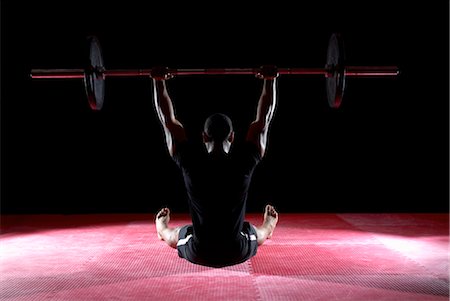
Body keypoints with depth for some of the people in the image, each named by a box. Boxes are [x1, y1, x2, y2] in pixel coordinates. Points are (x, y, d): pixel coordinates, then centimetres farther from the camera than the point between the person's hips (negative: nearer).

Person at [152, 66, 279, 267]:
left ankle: (163, 229, 71)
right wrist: (270, 80, 5)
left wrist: (158, 81, 6)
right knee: (258, 233, 38)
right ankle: (268, 227, 73)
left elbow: (168, 120, -4)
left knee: (175, 236, 37)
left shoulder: (190, 161, -17)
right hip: (238, 253, 1)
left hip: (198, 254, 0)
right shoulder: (245, 161, -17)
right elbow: (264, 119, -4)